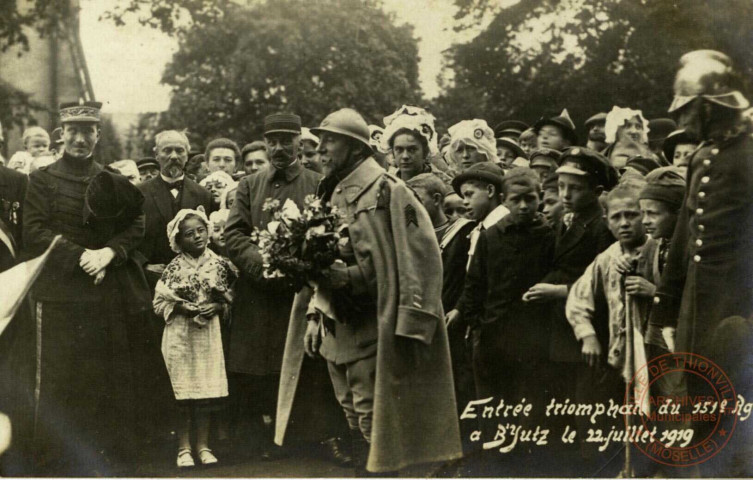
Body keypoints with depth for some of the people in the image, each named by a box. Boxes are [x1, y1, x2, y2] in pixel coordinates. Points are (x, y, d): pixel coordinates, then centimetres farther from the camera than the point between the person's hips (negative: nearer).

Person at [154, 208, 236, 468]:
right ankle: (184, 448, 10)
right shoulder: (175, 268, -4)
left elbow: (228, 298, 10)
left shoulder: (218, 263, 1)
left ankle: (203, 445, 16)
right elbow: (160, 303, -2)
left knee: (206, 393, 5)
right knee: (183, 393, 0)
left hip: (209, 332, 2)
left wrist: (217, 307, -10)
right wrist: (183, 308, -16)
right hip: (181, 335, -2)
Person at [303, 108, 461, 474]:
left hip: (371, 330, -8)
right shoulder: (332, 194, 15)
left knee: (371, 423, -3)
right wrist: (315, 317, 15)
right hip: (338, 331, 8)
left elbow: (421, 258, -17)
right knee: (354, 423, 14)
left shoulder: (385, 190, -11)